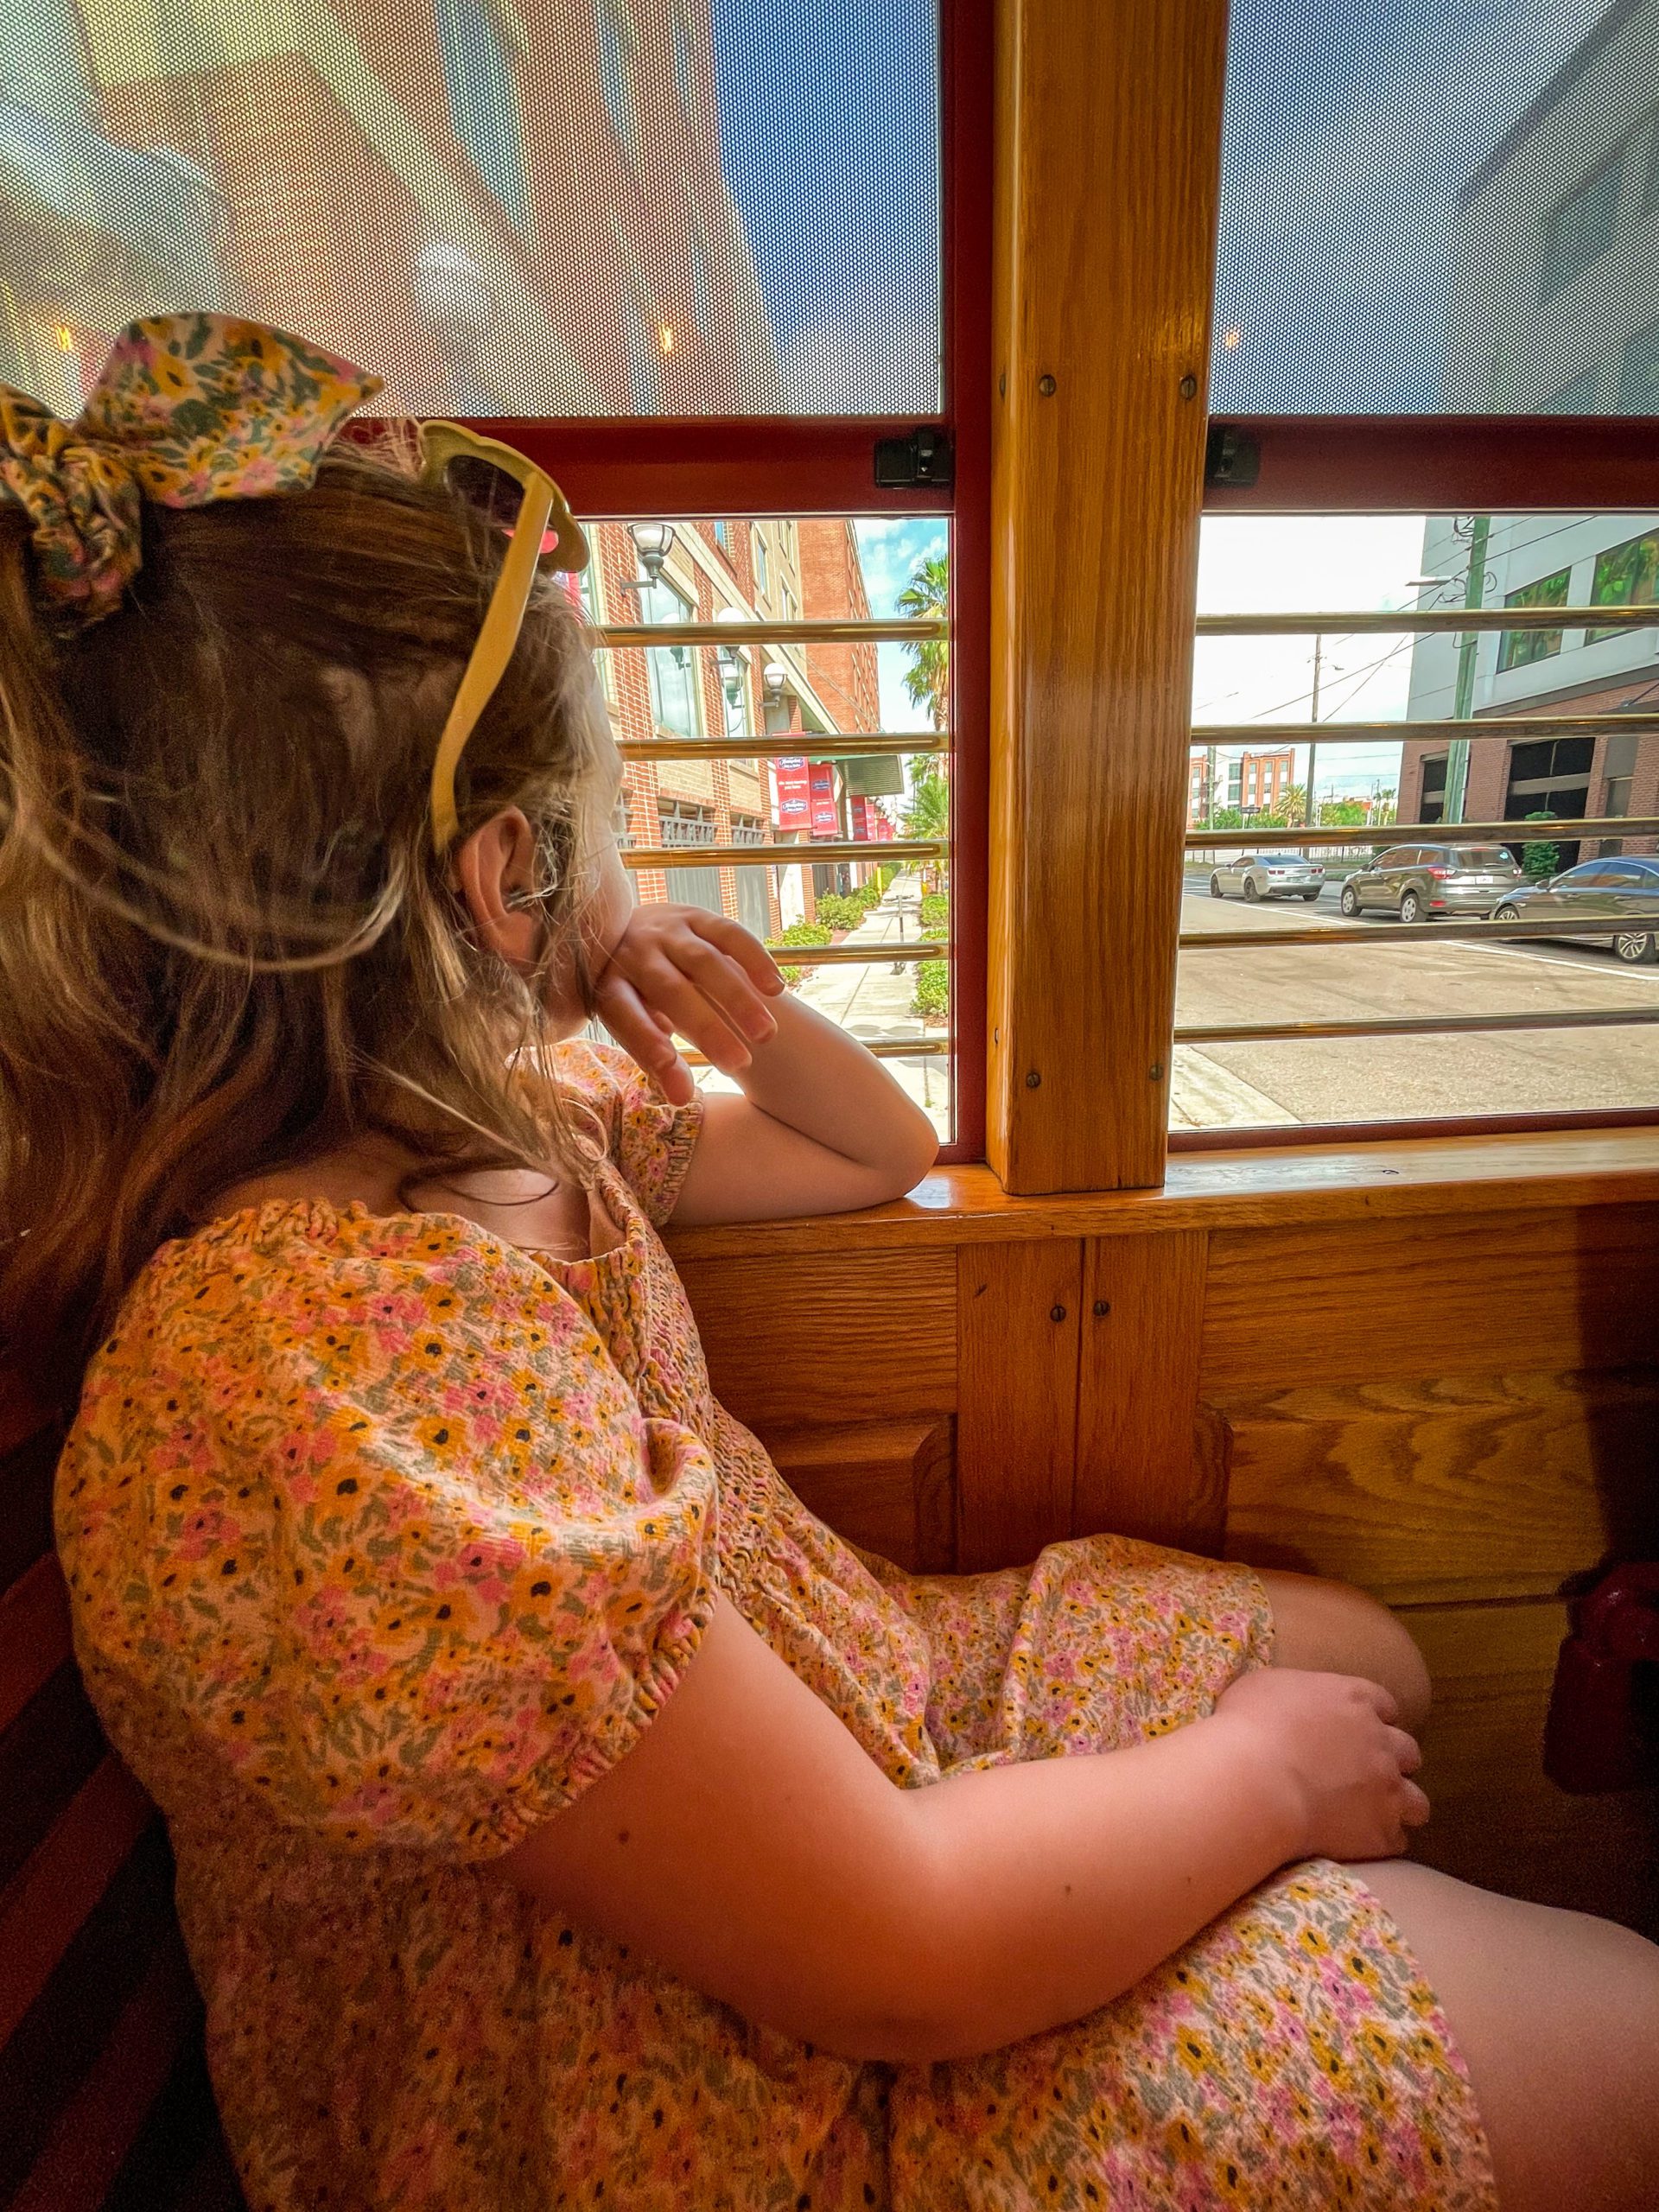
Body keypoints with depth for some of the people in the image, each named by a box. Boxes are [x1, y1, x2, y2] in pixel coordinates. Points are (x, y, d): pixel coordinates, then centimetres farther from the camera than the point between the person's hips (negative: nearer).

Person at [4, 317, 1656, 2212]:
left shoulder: (475, 1119, -6)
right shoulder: (332, 1364, -35)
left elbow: (880, 1155, 6)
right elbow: (894, 1957, -28)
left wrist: (737, 1006, -14)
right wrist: (1263, 1772, -11)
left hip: (864, 1701, 7)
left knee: (1374, 1656, 17)